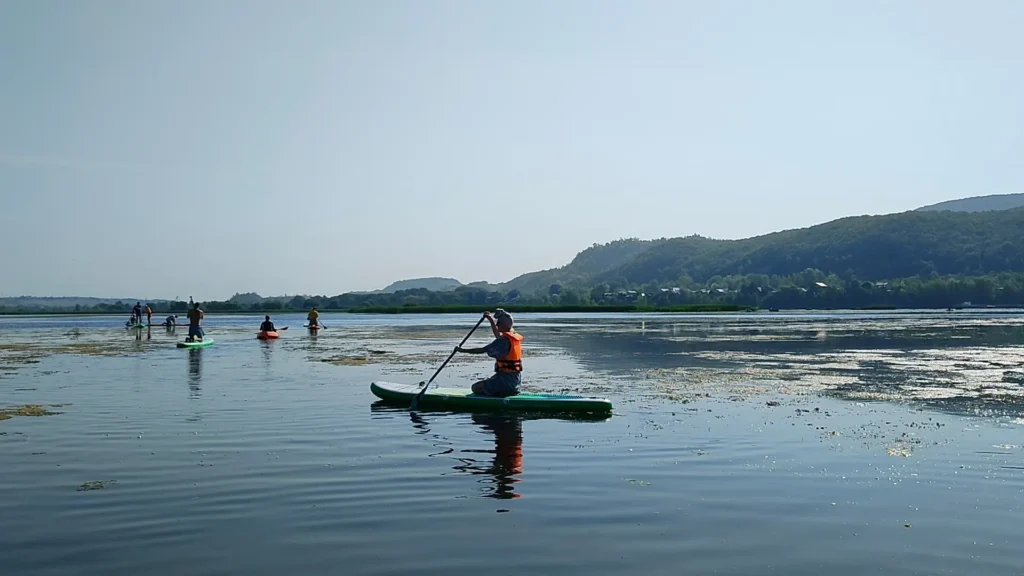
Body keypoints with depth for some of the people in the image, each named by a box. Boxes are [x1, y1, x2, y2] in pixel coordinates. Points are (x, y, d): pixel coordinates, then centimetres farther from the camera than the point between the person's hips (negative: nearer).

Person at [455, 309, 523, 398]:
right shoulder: (515, 336, 7)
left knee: (476, 388, -5)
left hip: (506, 380, -9)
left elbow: (482, 350, -19)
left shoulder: (504, 340, -20)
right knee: (483, 385, 26)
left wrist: (463, 350, -11)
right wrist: (492, 320, 31)